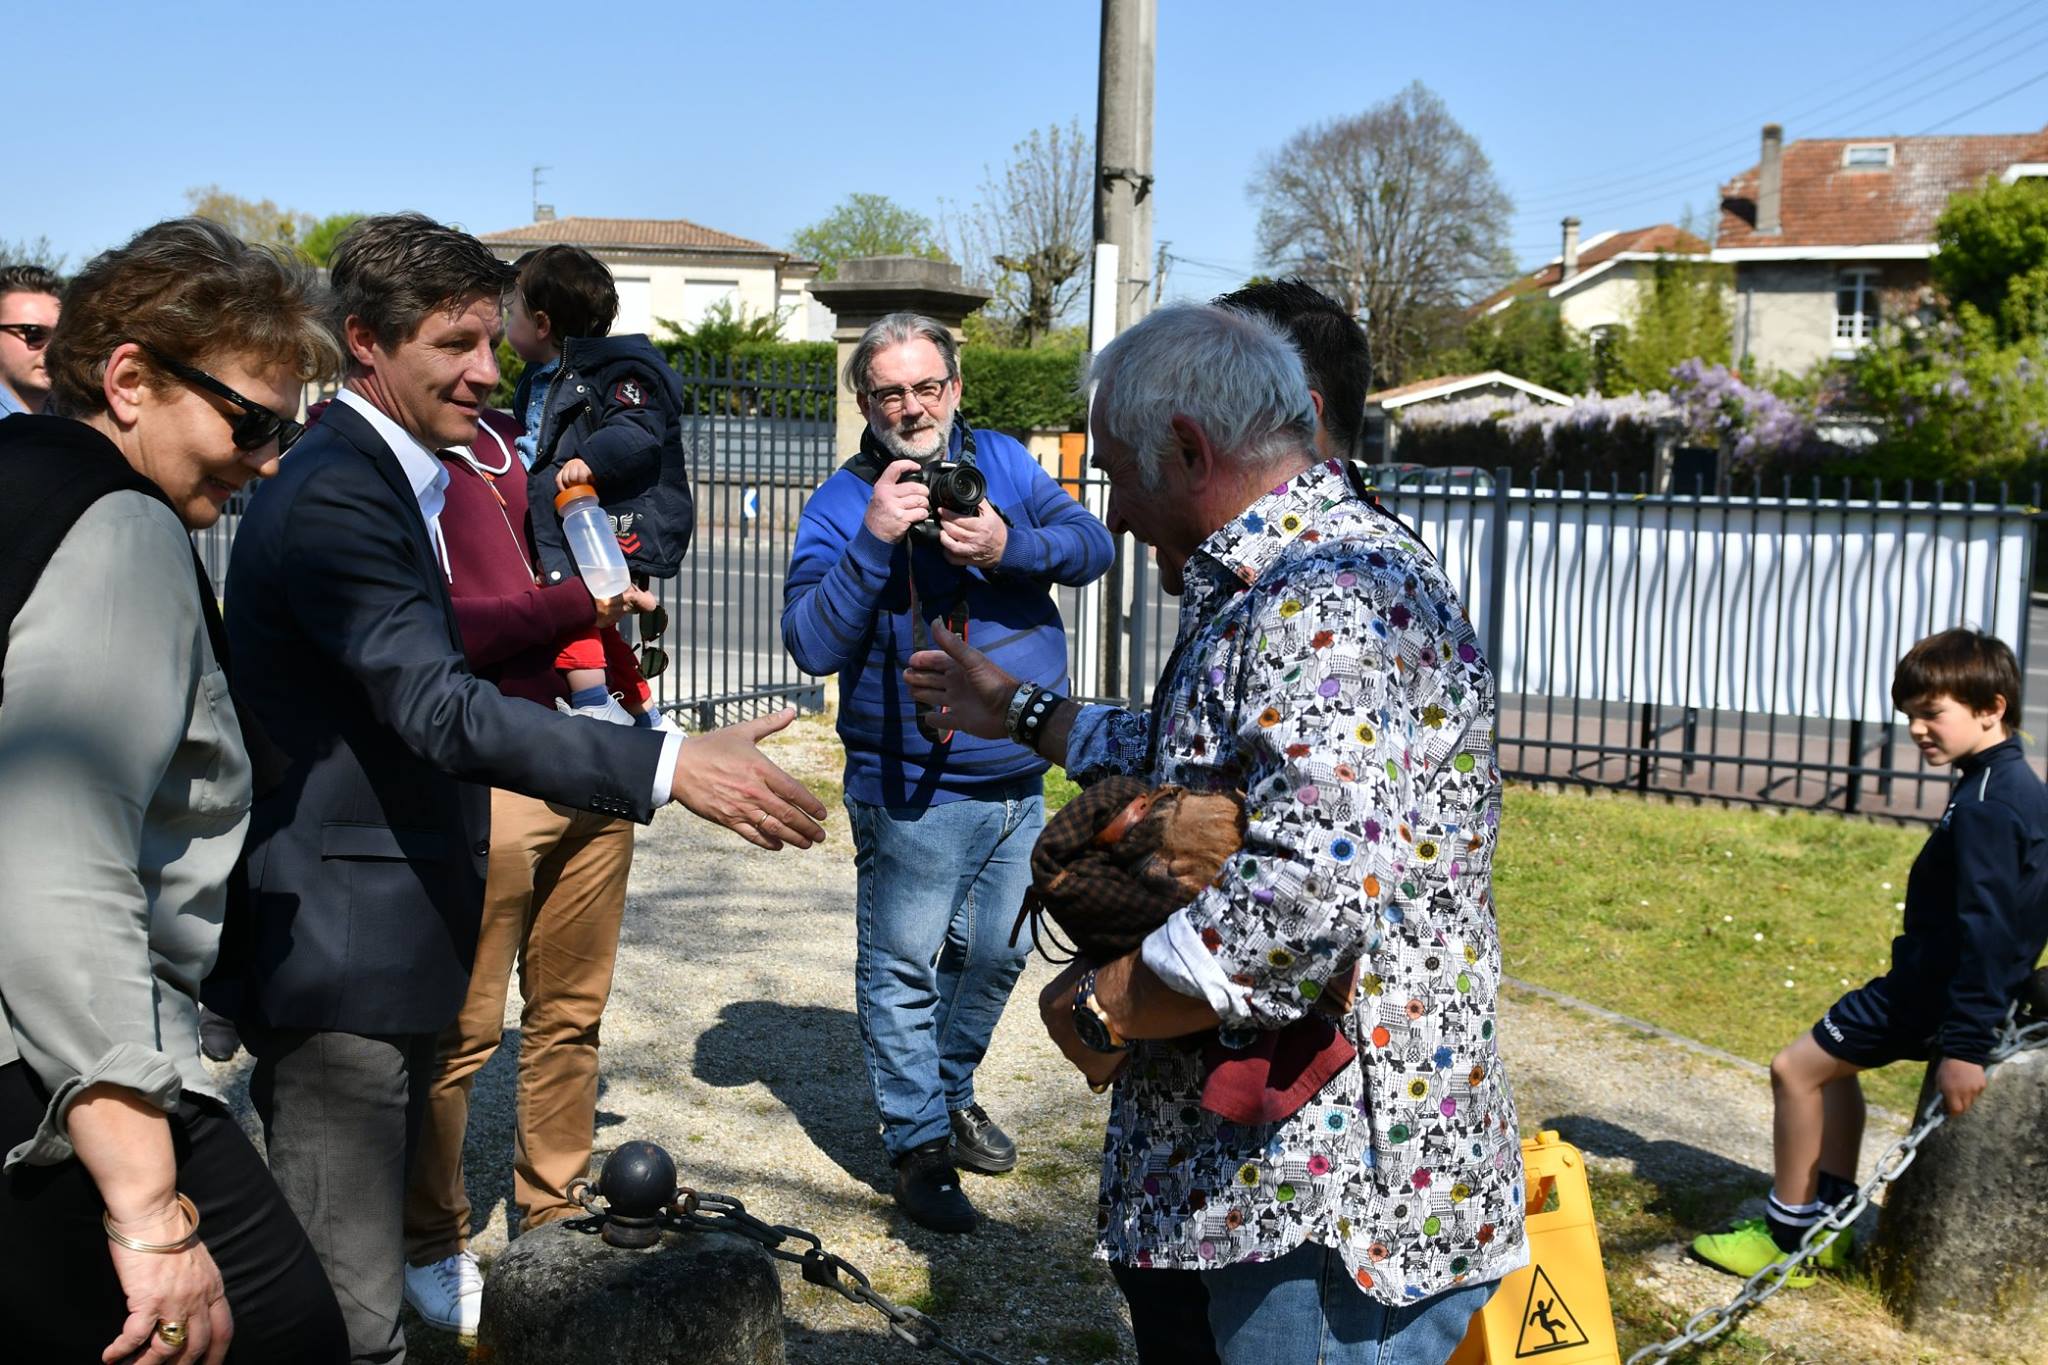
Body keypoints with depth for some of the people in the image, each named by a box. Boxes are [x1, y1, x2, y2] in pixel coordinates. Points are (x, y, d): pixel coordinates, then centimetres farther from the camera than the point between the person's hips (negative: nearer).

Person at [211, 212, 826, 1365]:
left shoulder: (393, 481, 15)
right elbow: (437, 705, -31)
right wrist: (670, 767, -38)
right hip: (340, 963, -10)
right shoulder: (335, 495, -19)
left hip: (392, 950, 10)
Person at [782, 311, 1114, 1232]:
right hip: (914, 792, -5)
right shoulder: (840, 506, -8)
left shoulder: (1004, 463, 4)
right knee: (902, 969, 1)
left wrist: (1011, 548, -21)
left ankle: (949, 1089, 38)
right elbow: (812, 645, -17)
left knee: (996, 954, 18)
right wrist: (872, 541, -27)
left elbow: (1093, 545, -3)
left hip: (1020, 780, 5)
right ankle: (918, 1141, 14)